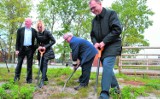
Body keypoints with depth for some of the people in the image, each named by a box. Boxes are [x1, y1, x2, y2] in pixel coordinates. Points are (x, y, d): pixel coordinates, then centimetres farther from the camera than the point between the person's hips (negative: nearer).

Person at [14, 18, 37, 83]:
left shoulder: (34, 31, 6)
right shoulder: (20, 30, 5)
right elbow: (17, 40, 3)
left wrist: (35, 48, -1)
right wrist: (17, 49, -4)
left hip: (30, 49, 0)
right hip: (22, 49, 0)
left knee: (29, 64, 4)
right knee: (19, 63, 4)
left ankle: (29, 79, 11)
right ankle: (17, 77, 17)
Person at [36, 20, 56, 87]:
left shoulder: (47, 32, -13)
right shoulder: (37, 33, 2)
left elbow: (53, 41, -13)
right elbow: (38, 42, 12)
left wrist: (45, 47, -18)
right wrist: (39, 46, -11)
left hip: (47, 51, -5)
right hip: (40, 50, 5)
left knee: (44, 64, -14)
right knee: (40, 65, 7)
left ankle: (42, 81, -15)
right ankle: (45, 78, 28)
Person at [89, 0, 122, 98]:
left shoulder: (111, 13, -8)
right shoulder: (94, 20, 12)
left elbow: (117, 29, -18)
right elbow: (92, 35, 16)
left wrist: (104, 41, -20)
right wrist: (95, 43, -7)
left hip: (112, 45, -7)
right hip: (102, 47, 7)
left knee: (107, 66, -20)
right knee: (108, 68, 11)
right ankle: (115, 86, 32)